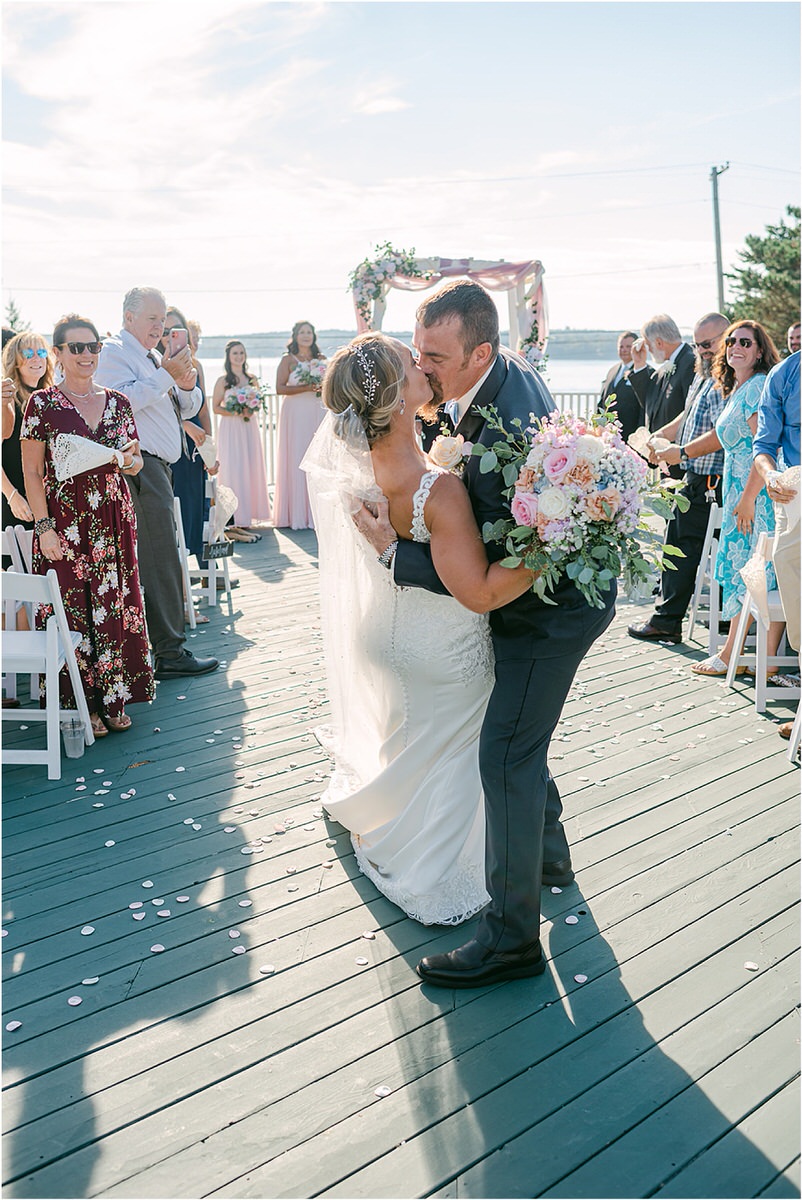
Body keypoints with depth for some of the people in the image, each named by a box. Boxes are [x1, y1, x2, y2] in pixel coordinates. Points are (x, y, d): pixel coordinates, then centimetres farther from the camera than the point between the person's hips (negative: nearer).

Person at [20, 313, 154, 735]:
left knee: (115, 604, 6)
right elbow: (32, 472, -3)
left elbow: (136, 463, 16)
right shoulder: (42, 404, -2)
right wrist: (44, 527, -11)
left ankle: (114, 698, 18)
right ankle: (81, 704, 13)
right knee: (72, 608, 1)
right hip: (65, 521, -3)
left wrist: (130, 460, -8)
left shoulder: (118, 403, 9)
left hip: (114, 519, 4)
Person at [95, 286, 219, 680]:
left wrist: (186, 385, 2)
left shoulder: (154, 356, 23)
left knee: (149, 558, 10)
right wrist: (166, 375, -18)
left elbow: (187, 408, 23)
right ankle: (170, 653, -9)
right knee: (160, 559, -11)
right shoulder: (115, 351, -5)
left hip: (157, 467, 10)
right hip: (140, 466, -10)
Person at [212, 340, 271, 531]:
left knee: (252, 468, 3)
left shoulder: (252, 379, 10)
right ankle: (237, 517, -4)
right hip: (231, 428, -4)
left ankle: (249, 512, 10)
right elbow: (216, 407, -2)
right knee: (234, 470, -6)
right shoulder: (223, 381, -1)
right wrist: (235, 413, -15)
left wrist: (251, 410, -3)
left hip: (250, 427, 4)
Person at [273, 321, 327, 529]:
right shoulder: (288, 360, 3)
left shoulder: (321, 359, 15)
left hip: (318, 413, 3)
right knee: (296, 460, -6)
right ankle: (296, 514, -3)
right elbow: (280, 388, -7)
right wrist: (306, 388, -15)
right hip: (295, 414, -3)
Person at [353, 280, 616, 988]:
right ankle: (547, 849, 45)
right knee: (520, 737, 23)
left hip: (550, 611, -10)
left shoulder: (504, 433, -35)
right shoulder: (510, 368, -5)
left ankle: (512, 936, 4)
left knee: (506, 755, -7)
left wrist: (394, 549, -23)